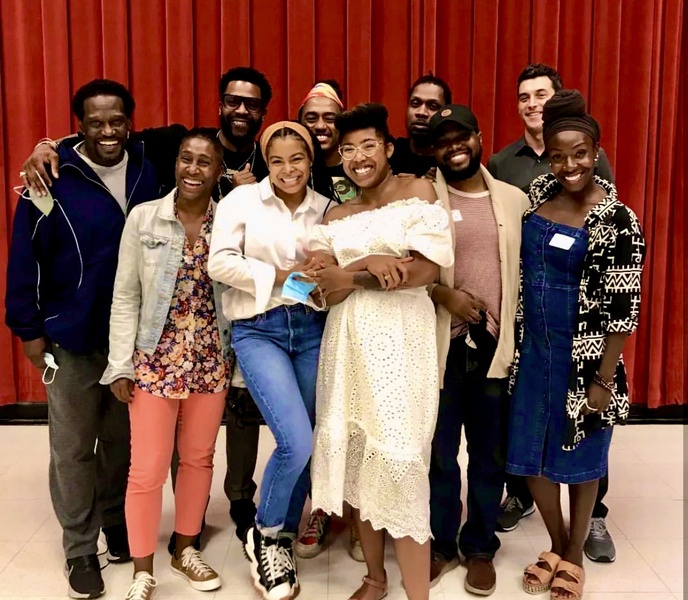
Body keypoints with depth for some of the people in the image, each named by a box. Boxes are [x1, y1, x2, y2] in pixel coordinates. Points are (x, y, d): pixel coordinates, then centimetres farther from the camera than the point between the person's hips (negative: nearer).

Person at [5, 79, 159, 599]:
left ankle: (117, 522, 37)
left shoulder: (149, 171, -1)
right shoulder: (53, 177, -11)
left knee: (124, 440, 16)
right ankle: (80, 548, 25)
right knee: (73, 449, 8)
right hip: (72, 337, -3)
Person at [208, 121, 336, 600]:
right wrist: (279, 277, -14)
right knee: (297, 441, -15)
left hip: (312, 330, 4)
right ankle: (264, 535, 14)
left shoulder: (329, 209, 8)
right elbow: (220, 262, -9)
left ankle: (282, 540, 31)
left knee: (300, 444, 8)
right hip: (259, 330, -3)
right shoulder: (242, 200, -1)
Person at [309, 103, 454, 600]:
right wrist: (368, 264, -16)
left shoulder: (418, 190, 1)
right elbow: (324, 290, 2)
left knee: (398, 457, -9)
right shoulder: (336, 215, 14)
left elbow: (429, 269, -12)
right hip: (350, 339, 5)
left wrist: (350, 277, -7)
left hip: (402, 337, -5)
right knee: (355, 453, 8)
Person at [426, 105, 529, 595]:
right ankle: (441, 545, 27)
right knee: (440, 452, 8)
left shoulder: (515, 200, 8)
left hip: (498, 343, 2)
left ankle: (480, 547, 29)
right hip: (441, 343, -2)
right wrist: (444, 294, -18)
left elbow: (528, 271, 10)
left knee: (490, 453, 12)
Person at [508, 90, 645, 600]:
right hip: (534, 348, 5)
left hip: (584, 357, -5)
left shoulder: (616, 220, -16)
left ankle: (574, 559, 35)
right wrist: (510, 335, 11)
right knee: (530, 453, 13)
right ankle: (557, 549, 37)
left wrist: (604, 380, -14)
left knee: (579, 459, 12)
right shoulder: (538, 193, 1)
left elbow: (623, 310, -15)